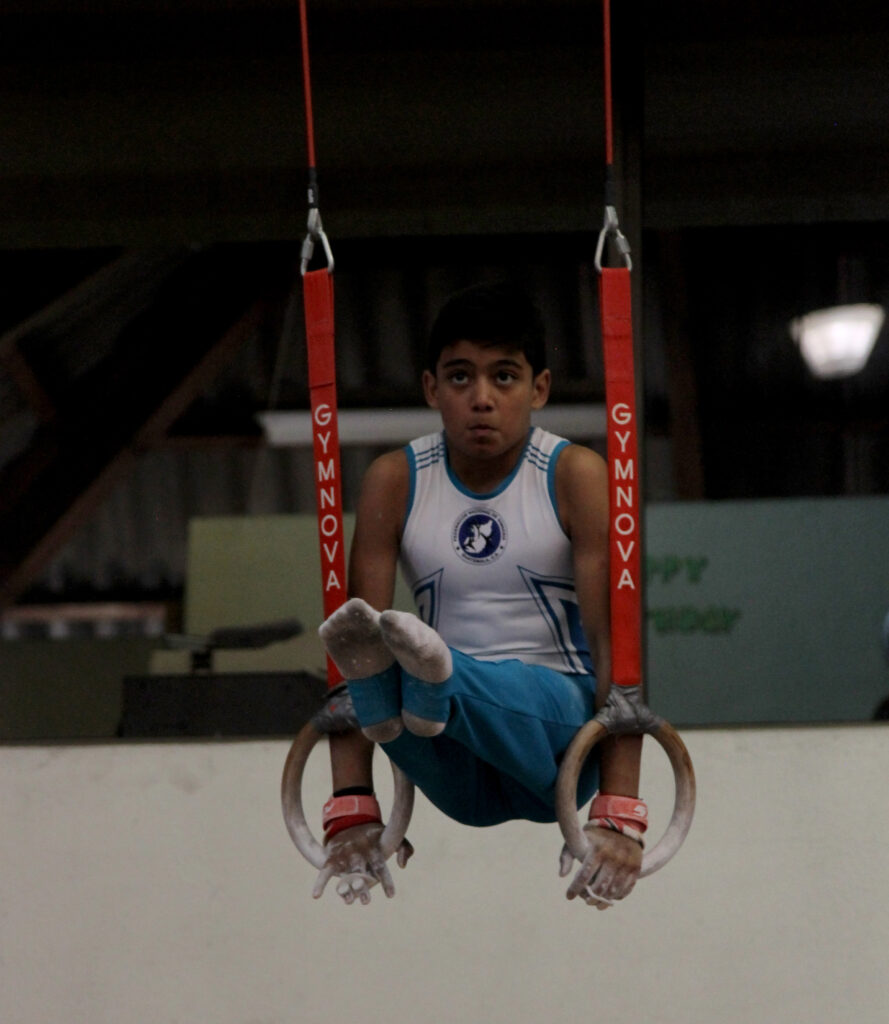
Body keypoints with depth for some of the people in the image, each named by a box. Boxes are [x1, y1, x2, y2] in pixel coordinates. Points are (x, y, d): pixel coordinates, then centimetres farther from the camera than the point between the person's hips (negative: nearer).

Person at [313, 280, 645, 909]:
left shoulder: (575, 476, -7)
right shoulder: (396, 483, -1)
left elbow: (615, 643, -14)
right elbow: (358, 618, -9)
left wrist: (619, 813, -24)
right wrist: (352, 812, -19)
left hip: (558, 723, -1)